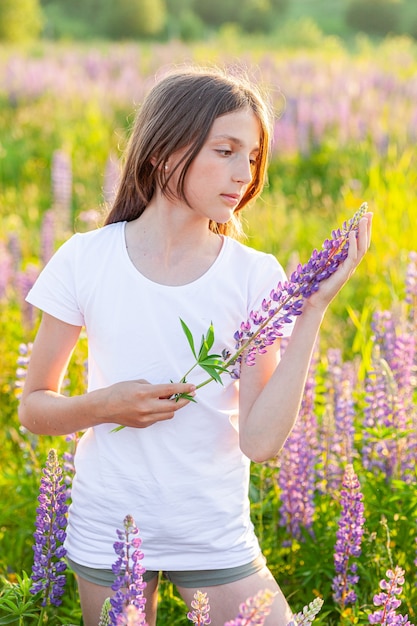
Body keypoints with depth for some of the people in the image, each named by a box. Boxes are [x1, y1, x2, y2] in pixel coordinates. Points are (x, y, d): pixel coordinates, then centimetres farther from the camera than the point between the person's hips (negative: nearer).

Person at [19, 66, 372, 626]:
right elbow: (34, 407, 2)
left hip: (215, 534, 0)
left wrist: (312, 311, -19)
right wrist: (105, 405, -17)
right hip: (106, 532, 0)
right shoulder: (86, 260, -8)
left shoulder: (255, 276, -8)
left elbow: (260, 441, -16)